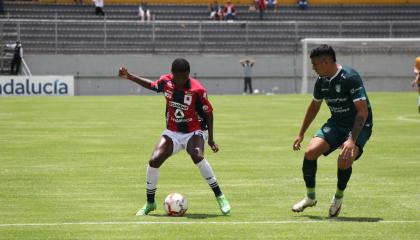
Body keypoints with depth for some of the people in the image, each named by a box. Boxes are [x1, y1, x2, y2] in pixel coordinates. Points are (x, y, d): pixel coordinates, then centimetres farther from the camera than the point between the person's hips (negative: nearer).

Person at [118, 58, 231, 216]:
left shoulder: (197, 90, -20)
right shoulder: (166, 82, -9)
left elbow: (208, 113, -7)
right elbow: (151, 85, 15)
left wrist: (210, 138, -6)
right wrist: (129, 77, 11)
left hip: (194, 132, -4)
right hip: (172, 133, 4)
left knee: (197, 157, -34)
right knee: (154, 161, -13)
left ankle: (219, 197, -21)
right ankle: (150, 203, 9)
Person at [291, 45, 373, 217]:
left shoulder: (350, 78, -24)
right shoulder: (322, 81, -1)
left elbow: (363, 112, -27)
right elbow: (314, 106, 18)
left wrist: (352, 140, -36)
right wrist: (301, 134, 20)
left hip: (359, 125, -6)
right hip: (336, 123, 6)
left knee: (344, 159, -31)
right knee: (310, 152, -14)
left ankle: (338, 197, -2)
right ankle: (310, 197, 7)